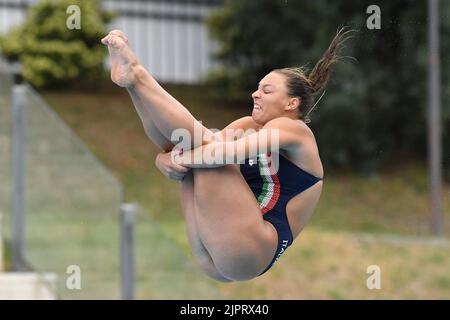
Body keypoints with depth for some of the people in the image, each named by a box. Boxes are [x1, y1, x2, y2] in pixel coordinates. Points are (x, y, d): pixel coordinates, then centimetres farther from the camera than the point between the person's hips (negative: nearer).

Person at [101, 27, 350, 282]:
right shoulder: (248, 126, 22)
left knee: (204, 142, -16)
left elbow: (229, 152, -20)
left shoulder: (294, 129, -2)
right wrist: (165, 160, -12)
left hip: (251, 249, -8)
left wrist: (177, 158, -10)